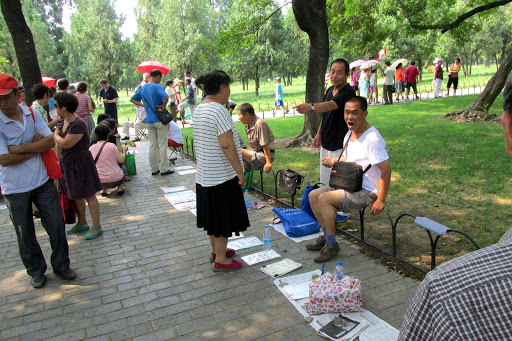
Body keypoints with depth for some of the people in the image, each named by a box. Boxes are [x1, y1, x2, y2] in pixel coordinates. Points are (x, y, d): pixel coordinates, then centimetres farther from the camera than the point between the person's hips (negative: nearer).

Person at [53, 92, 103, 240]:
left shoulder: (78, 124, -22)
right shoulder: (62, 121, 7)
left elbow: (65, 144, -25)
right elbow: (58, 144, 14)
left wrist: (56, 136, -6)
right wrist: (58, 160, 13)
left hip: (80, 164, -9)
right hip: (67, 164, 9)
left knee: (88, 196, -1)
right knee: (76, 195, 18)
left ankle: (96, 227, 8)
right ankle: (82, 223, 33)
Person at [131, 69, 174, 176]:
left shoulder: (143, 88, 10)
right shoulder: (157, 87, -11)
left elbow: (133, 99, 19)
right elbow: (166, 97, -29)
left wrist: (144, 105, 9)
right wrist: (163, 107, -13)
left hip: (149, 121, 6)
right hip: (159, 120, -6)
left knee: (152, 145, 10)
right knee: (162, 145, 1)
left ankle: (154, 169, 15)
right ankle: (164, 169, 5)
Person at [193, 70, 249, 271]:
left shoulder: (199, 109, 9)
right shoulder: (219, 111, -19)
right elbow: (227, 145, -24)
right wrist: (240, 171, -18)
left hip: (204, 175, 9)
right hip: (222, 175, -9)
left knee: (213, 215, 19)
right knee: (223, 217, 2)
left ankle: (216, 250, 34)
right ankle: (221, 259, 13)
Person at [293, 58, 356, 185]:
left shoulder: (348, 93, -19)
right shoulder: (330, 90, 8)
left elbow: (330, 106, -38)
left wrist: (311, 106, -53)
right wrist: (319, 134, 12)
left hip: (340, 146, -8)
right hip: (325, 144, 8)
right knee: (325, 181, 19)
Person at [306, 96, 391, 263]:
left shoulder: (372, 138, -20)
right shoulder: (349, 134, 8)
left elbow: (386, 170, -22)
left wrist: (380, 201, -22)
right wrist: (333, 160, 0)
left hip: (366, 192, -9)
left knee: (324, 199, -25)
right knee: (313, 195, 4)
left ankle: (332, 245, -10)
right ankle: (326, 235, 15)